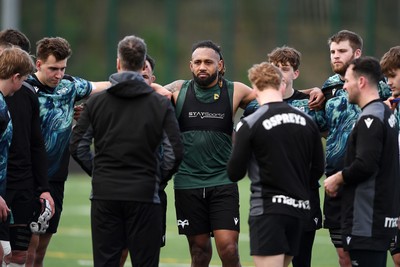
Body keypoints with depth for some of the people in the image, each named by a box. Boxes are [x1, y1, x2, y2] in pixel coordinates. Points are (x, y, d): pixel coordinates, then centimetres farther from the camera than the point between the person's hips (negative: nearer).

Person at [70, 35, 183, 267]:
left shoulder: (96, 102, 3)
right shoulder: (161, 104, -1)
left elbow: (78, 146, 3)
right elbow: (175, 151, -5)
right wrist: (159, 178, 10)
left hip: (104, 195, 1)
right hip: (144, 195, -1)